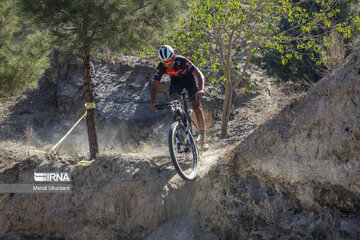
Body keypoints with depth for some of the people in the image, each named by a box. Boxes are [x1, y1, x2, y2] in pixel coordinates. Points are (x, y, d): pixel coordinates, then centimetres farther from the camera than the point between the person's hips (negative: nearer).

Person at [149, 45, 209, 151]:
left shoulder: (182, 61, -36)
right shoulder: (161, 67, -27)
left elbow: (199, 75, -40)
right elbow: (154, 87, -24)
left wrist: (201, 90, -58)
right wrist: (152, 102, -40)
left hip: (189, 79, -2)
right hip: (176, 81, 2)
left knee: (196, 104, -17)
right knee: (175, 100, -26)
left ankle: (203, 137, -18)